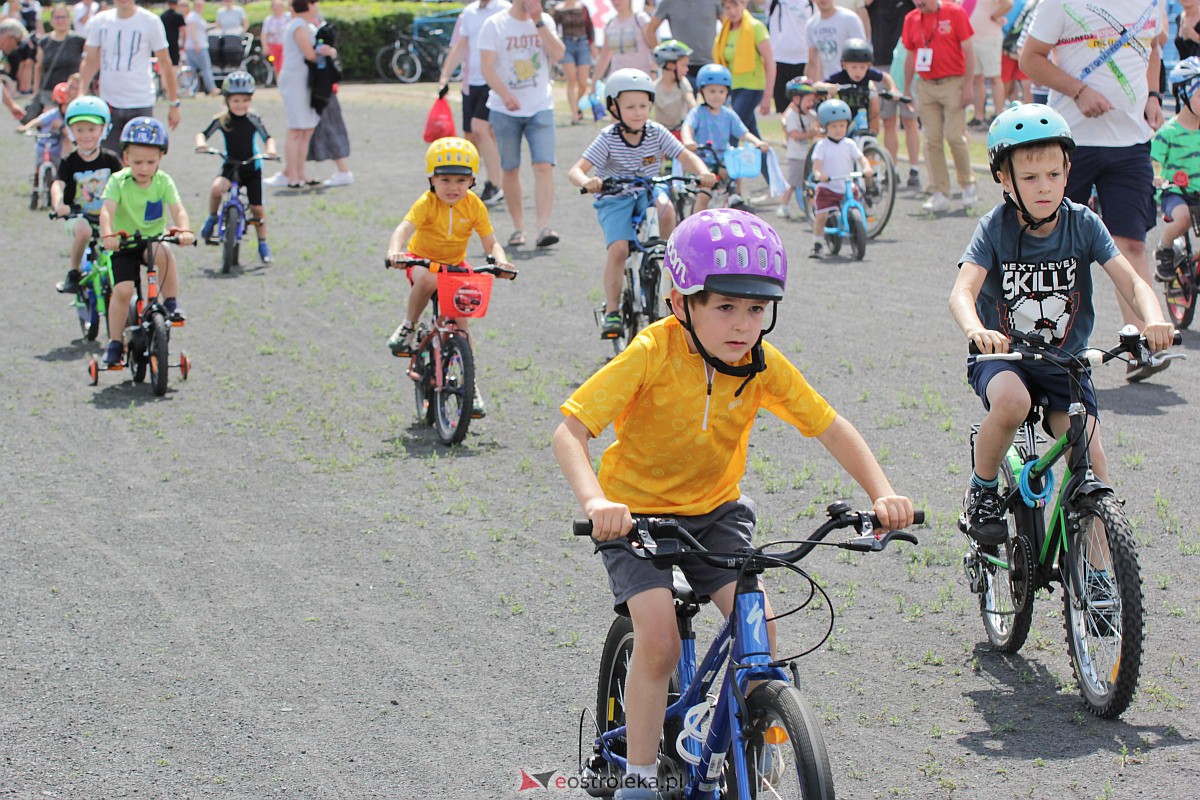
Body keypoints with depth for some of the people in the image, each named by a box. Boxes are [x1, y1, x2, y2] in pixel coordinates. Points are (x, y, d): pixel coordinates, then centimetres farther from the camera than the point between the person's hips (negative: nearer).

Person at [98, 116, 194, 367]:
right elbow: (107, 210, -24)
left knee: (164, 253, -34)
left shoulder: (163, 182, -5)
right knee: (123, 290, -17)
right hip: (124, 245, -1)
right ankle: (115, 343, -3)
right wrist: (107, 235, -44)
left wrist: (185, 230, -39)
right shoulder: (118, 181, -11)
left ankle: (171, 303, -16)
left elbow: (177, 209, -18)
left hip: (153, 240, 1)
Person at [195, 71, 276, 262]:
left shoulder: (253, 119, -9)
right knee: (217, 187, -32)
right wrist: (201, 143, -26)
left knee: (257, 207, 1)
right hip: (230, 166, 0)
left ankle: (263, 244, 20)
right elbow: (203, 133, -4)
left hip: (252, 168, 0)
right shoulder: (221, 120, -8)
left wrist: (270, 149, -30)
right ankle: (211, 218, -5)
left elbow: (267, 138, -9)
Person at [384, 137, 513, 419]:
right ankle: (408, 327, -15)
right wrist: (394, 252, -57)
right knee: (428, 279, -39)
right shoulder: (427, 203, -23)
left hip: (456, 265, 3)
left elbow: (490, 242, -12)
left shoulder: (474, 206, -13)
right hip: (423, 260, -3)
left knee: (460, 321, -5)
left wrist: (500, 259, -34)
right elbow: (404, 228, -37)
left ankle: (470, 383, 6)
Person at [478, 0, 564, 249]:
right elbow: (487, 67, -10)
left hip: (540, 108, 1)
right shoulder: (495, 24, -2)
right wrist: (506, 95, -26)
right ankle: (518, 228, 18)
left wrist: (539, 22, -14)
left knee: (544, 166, -13)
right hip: (505, 110, -1)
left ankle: (543, 228, -17)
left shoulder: (546, 21, 7)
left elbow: (557, 54, -8)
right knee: (510, 169, 6)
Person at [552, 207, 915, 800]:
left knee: (758, 623, -16)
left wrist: (881, 493, -19)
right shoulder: (653, 354, -25)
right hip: (638, 512, -3)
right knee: (658, 639, -21)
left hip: (716, 511, 4)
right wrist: (596, 502, -46)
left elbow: (831, 428, -4)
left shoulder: (763, 366, -12)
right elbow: (570, 431, -29)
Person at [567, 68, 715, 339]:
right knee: (618, 248, -24)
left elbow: (687, 156, -8)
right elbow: (576, 170, -22)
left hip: (647, 192, 2)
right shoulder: (607, 138, -15)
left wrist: (703, 172, -31)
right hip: (614, 199, -2)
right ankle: (611, 312, -13)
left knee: (665, 207, -33)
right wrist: (587, 182, -46)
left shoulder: (656, 133, -6)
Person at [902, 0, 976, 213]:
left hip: (952, 83, -4)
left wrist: (968, 84, -8)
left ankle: (967, 184, 14)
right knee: (932, 140, 1)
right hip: (926, 87, 4)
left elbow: (968, 49, -3)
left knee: (955, 136, -7)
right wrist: (907, 89, 13)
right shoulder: (911, 19, 9)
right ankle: (939, 194, 5)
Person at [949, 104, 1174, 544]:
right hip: (1003, 356, -2)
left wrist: (1154, 319, -38)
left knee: (1091, 461, -13)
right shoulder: (995, 227, -12)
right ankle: (982, 491, -8)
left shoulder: (1082, 224, -7)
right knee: (1011, 402, -36)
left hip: (1064, 364, 2)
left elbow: (1132, 282, -15)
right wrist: (976, 330, -49)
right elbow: (963, 291, -25)